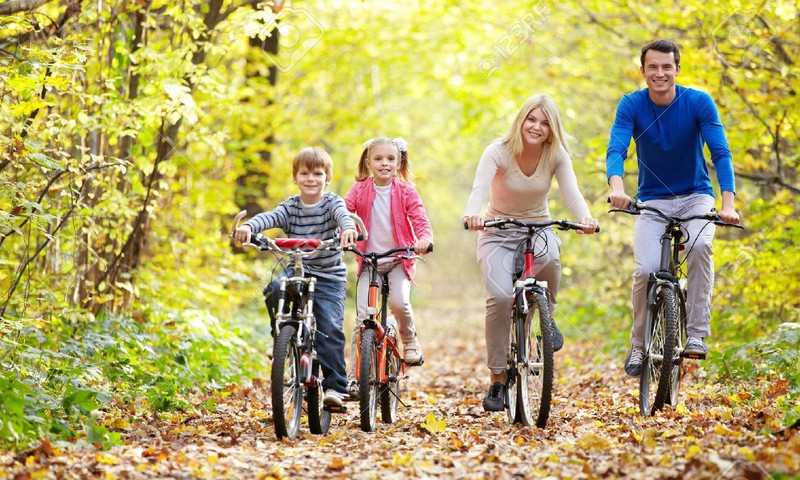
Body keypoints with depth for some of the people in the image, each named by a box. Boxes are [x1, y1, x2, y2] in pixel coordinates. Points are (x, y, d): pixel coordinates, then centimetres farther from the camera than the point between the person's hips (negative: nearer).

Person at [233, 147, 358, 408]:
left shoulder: (331, 203, -5)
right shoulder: (290, 206, 1)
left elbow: (343, 214, -28)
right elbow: (269, 217, -18)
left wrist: (348, 229, -53)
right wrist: (248, 226, -41)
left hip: (328, 277, -2)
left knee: (330, 329, -15)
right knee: (274, 289, -29)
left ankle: (335, 386, -7)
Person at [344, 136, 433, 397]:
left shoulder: (405, 191, -1)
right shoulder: (359, 190, 0)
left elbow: (420, 220, -9)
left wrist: (424, 239, -31)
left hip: (398, 259, -1)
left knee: (399, 302, -27)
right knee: (363, 317, -9)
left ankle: (410, 339, 6)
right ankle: (355, 376, -2)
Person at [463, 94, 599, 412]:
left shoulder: (557, 155, -9)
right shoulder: (498, 151, -16)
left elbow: (571, 193, -22)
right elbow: (479, 189, -31)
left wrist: (585, 218, -45)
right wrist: (472, 215, -54)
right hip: (498, 233, -1)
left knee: (549, 256, -37)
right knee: (500, 296, -26)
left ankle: (547, 314, -5)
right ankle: (497, 380, -11)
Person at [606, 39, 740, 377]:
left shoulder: (699, 102, -13)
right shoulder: (631, 105, -11)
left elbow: (720, 153, -19)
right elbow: (616, 150, -23)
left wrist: (728, 202, -35)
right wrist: (616, 188, -45)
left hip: (696, 197, 0)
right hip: (652, 200, 1)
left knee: (700, 246, -31)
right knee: (646, 269, -20)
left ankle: (697, 332, -22)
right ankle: (638, 347, 0)